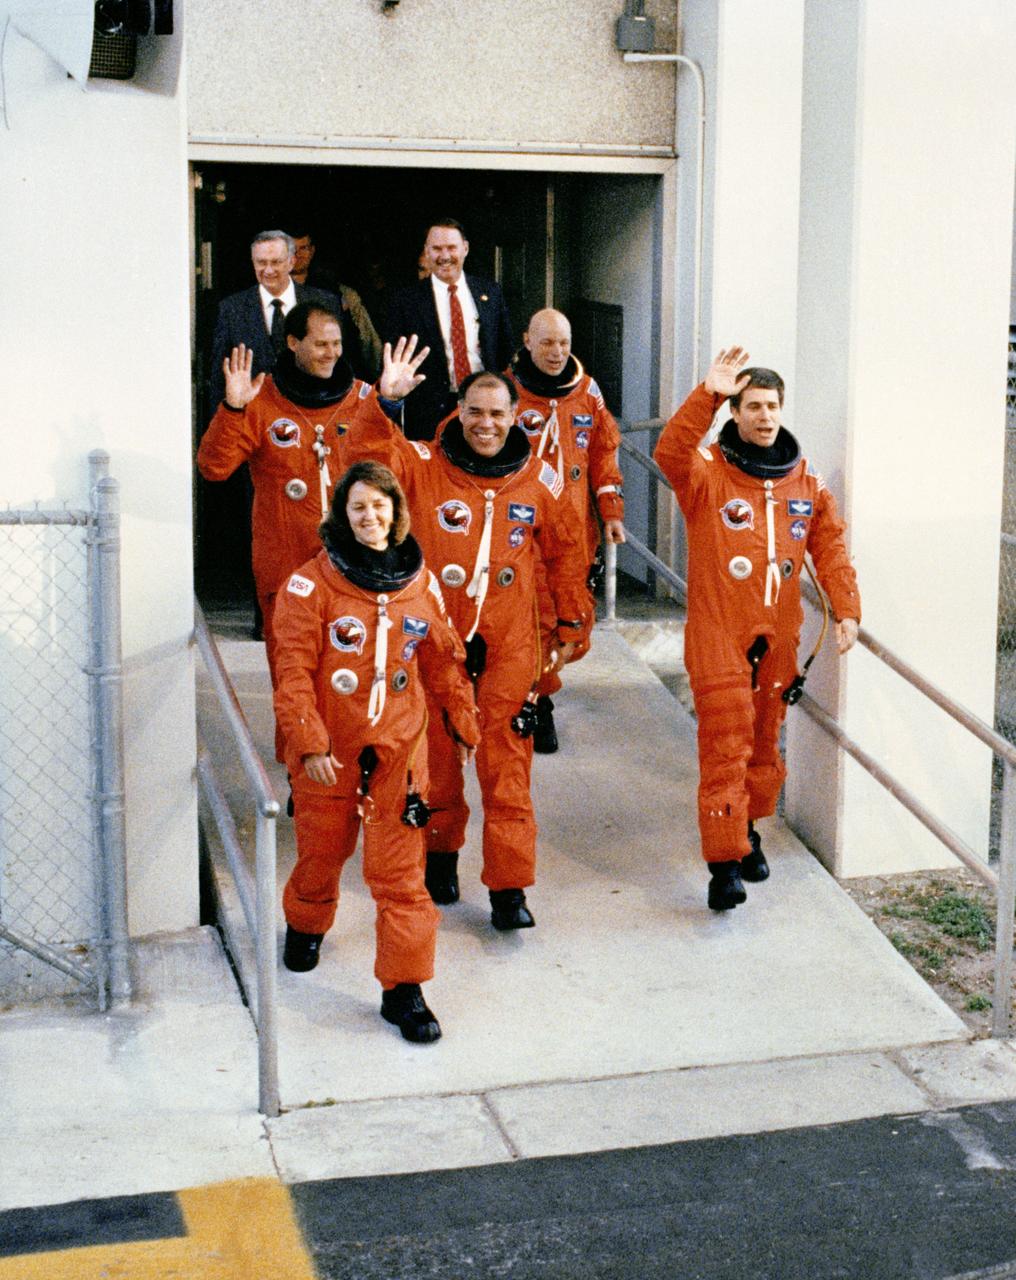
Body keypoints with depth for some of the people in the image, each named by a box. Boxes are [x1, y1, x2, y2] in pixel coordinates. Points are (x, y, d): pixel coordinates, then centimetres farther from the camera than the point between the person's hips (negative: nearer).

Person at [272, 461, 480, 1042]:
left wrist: (464, 724, 20)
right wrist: (308, 742, -18)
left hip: (398, 748, 1)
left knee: (400, 869, -2)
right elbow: (294, 670, -11)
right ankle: (306, 926, 48)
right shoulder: (312, 582, -9)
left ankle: (404, 987, 6)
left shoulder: (421, 582, 2)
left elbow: (443, 661, 14)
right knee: (322, 850, 17)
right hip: (328, 751, -1)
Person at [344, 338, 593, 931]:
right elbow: (369, 453, -18)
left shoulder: (538, 479, 3)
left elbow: (566, 552, 14)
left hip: (509, 648, 0)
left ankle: (509, 887, 3)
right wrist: (386, 403, -33)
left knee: (506, 767, -2)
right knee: (437, 755, 13)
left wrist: (572, 624, 16)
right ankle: (440, 854, 33)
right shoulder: (425, 466, -2)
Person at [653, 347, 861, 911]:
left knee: (765, 739, 16)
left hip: (778, 634, 5)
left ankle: (749, 828, 36)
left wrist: (845, 608, -1)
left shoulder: (805, 479, 7)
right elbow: (670, 453, -29)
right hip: (718, 634, -5)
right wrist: (707, 395, -38)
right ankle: (725, 861, -5)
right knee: (725, 743, -9)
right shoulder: (708, 471, -8)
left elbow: (829, 545, 10)